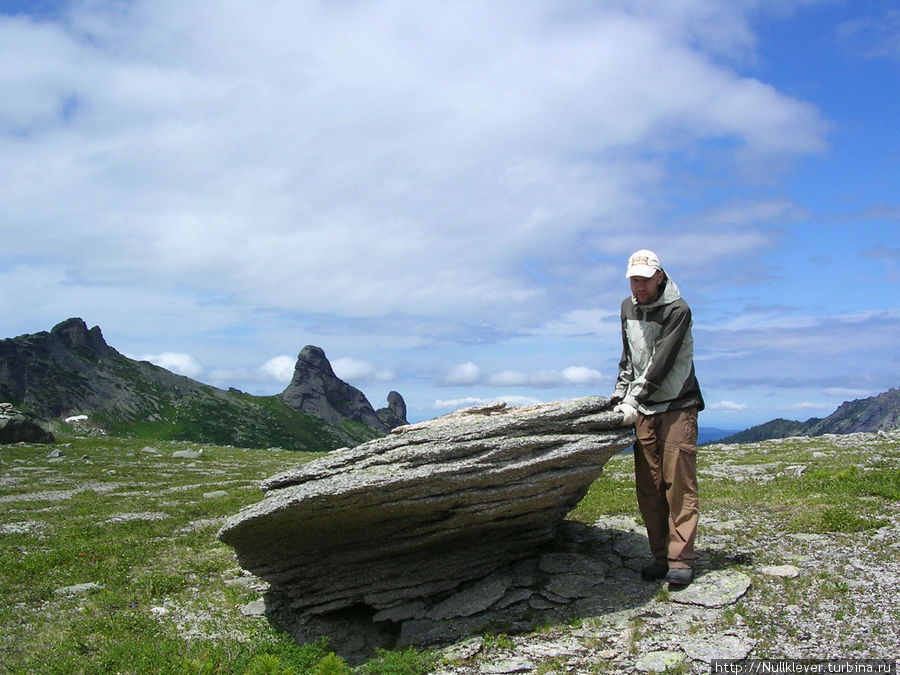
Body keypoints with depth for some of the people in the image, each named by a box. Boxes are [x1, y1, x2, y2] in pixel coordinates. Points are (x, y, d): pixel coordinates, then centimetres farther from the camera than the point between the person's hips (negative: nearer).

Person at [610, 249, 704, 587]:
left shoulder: (677, 309, -11)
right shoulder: (628, 307, 11)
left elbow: (661, 363, -18)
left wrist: (634, 400, -20)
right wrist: (620, 392, 13)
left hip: (677, 406, -6)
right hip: (643, 409, 6)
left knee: (679, 483, -8)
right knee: (648, 486, 2)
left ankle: (681, 559, -5)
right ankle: (660, 556, 9)